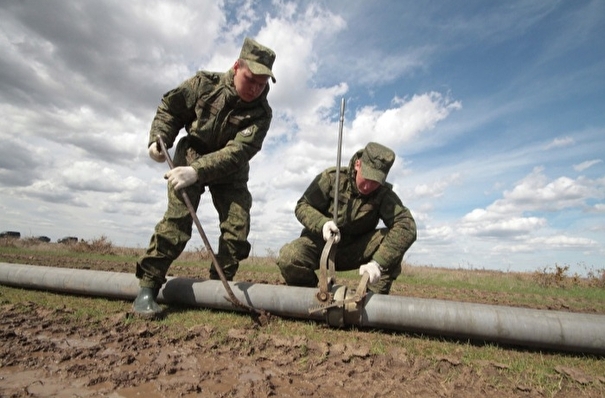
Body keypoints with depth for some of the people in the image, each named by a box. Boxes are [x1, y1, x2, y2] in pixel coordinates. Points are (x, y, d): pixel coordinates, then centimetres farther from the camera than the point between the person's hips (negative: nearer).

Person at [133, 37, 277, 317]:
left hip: (230, 170, 2)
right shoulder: (205, 83, -11)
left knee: (237, 226, -7)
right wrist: (159, 139, -12)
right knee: (178, 218, -18)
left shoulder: (261, 113, -17)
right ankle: (147, 286, -8)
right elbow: (169, 107, 3)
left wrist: (197, 171, -40)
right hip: (191, 154, -1)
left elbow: (238, 152, -29)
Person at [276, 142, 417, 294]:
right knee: (288, 258, -32)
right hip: (321, 243, -1)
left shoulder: (384, 194, -13)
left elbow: (407, 226, -27)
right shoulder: (332, 177, -15)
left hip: (355, 250, 1)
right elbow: (303, 206, -11)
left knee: (395, 237, -23)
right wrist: (322, 223, -34)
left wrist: (378, 263, -42)